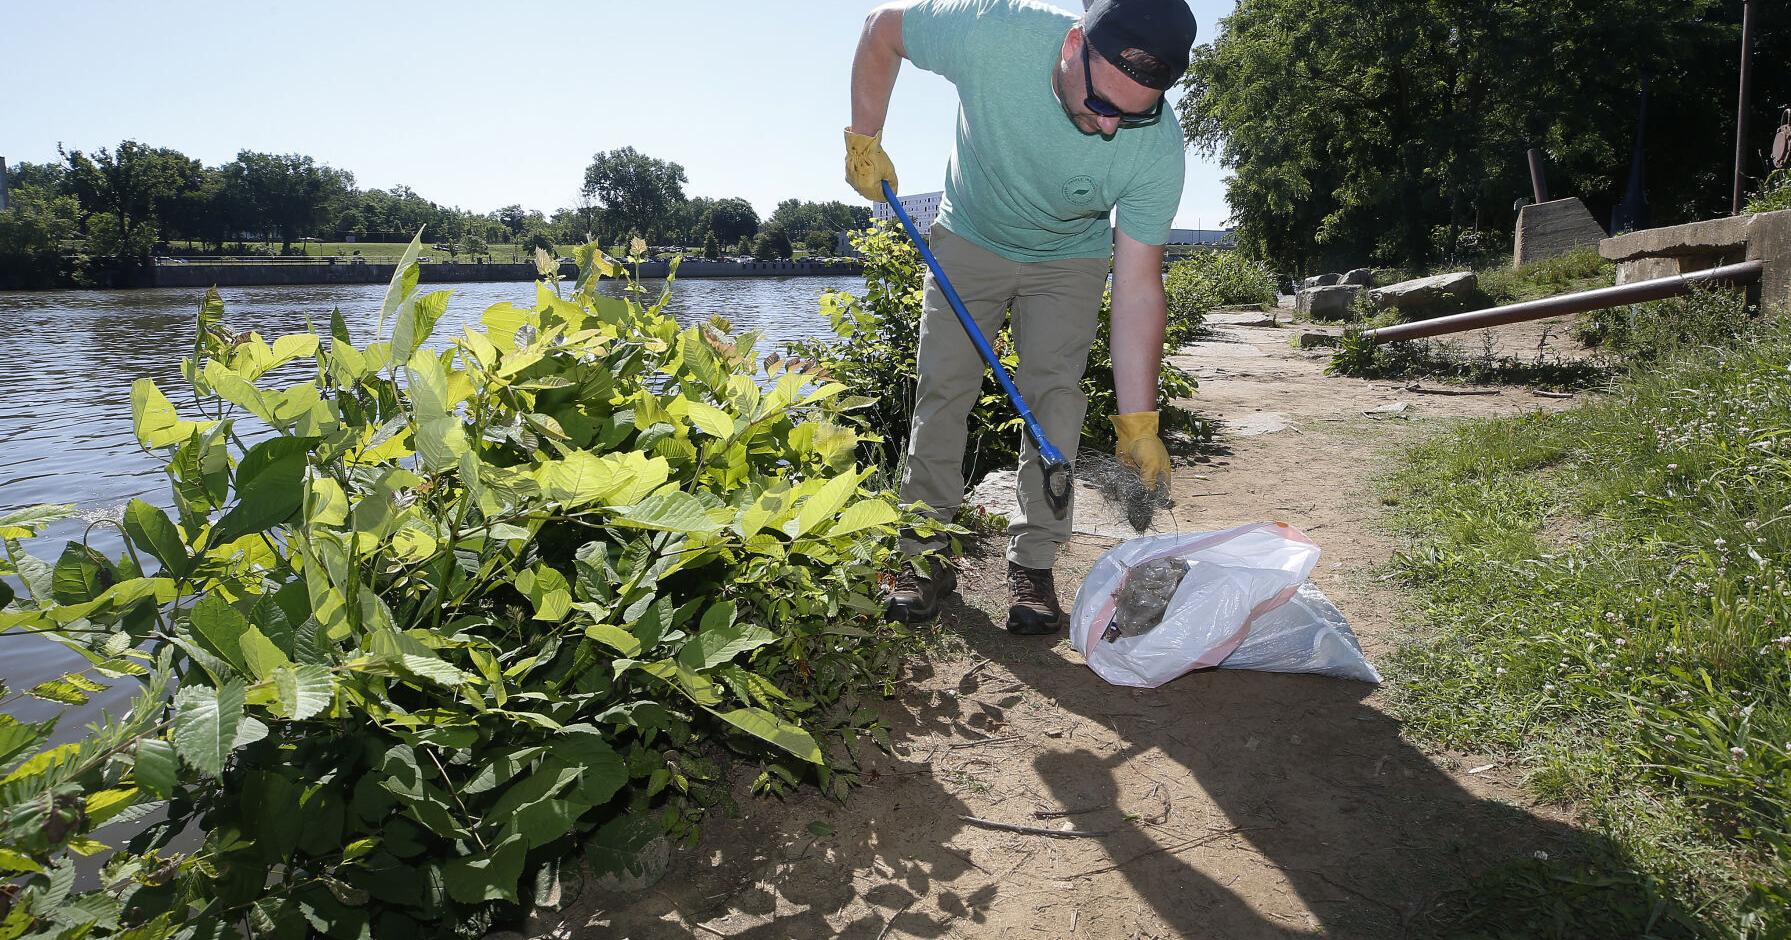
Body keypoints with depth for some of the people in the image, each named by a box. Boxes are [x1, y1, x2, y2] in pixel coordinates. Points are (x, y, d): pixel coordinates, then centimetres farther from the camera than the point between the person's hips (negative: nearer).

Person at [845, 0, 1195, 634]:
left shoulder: (1158, 147, -31)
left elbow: (1138, 289, -27)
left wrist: (1138, 423, -30)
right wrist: (864, 140, -15)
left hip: (1069, 260, 0)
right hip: (969, 240, 1)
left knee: (1054, 398, -12)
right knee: (941, 390, -3)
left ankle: (1033, 565, -1)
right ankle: (925, 557, 6)